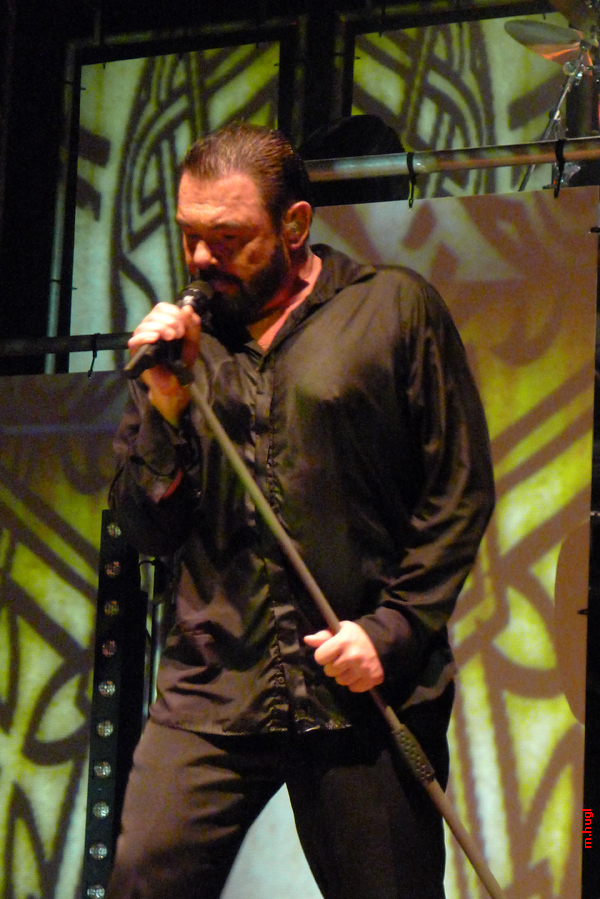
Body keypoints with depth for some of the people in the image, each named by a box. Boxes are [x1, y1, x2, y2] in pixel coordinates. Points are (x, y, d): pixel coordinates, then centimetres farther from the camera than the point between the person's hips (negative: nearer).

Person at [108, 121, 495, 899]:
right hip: (211, 685, 3)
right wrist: (164, 403, -2)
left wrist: (393, 628, -8)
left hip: (365, 691, -2)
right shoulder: (185, 339, 12)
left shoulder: (394, 308, 3)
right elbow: (145, 530, 12)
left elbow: (459, 491, 1)